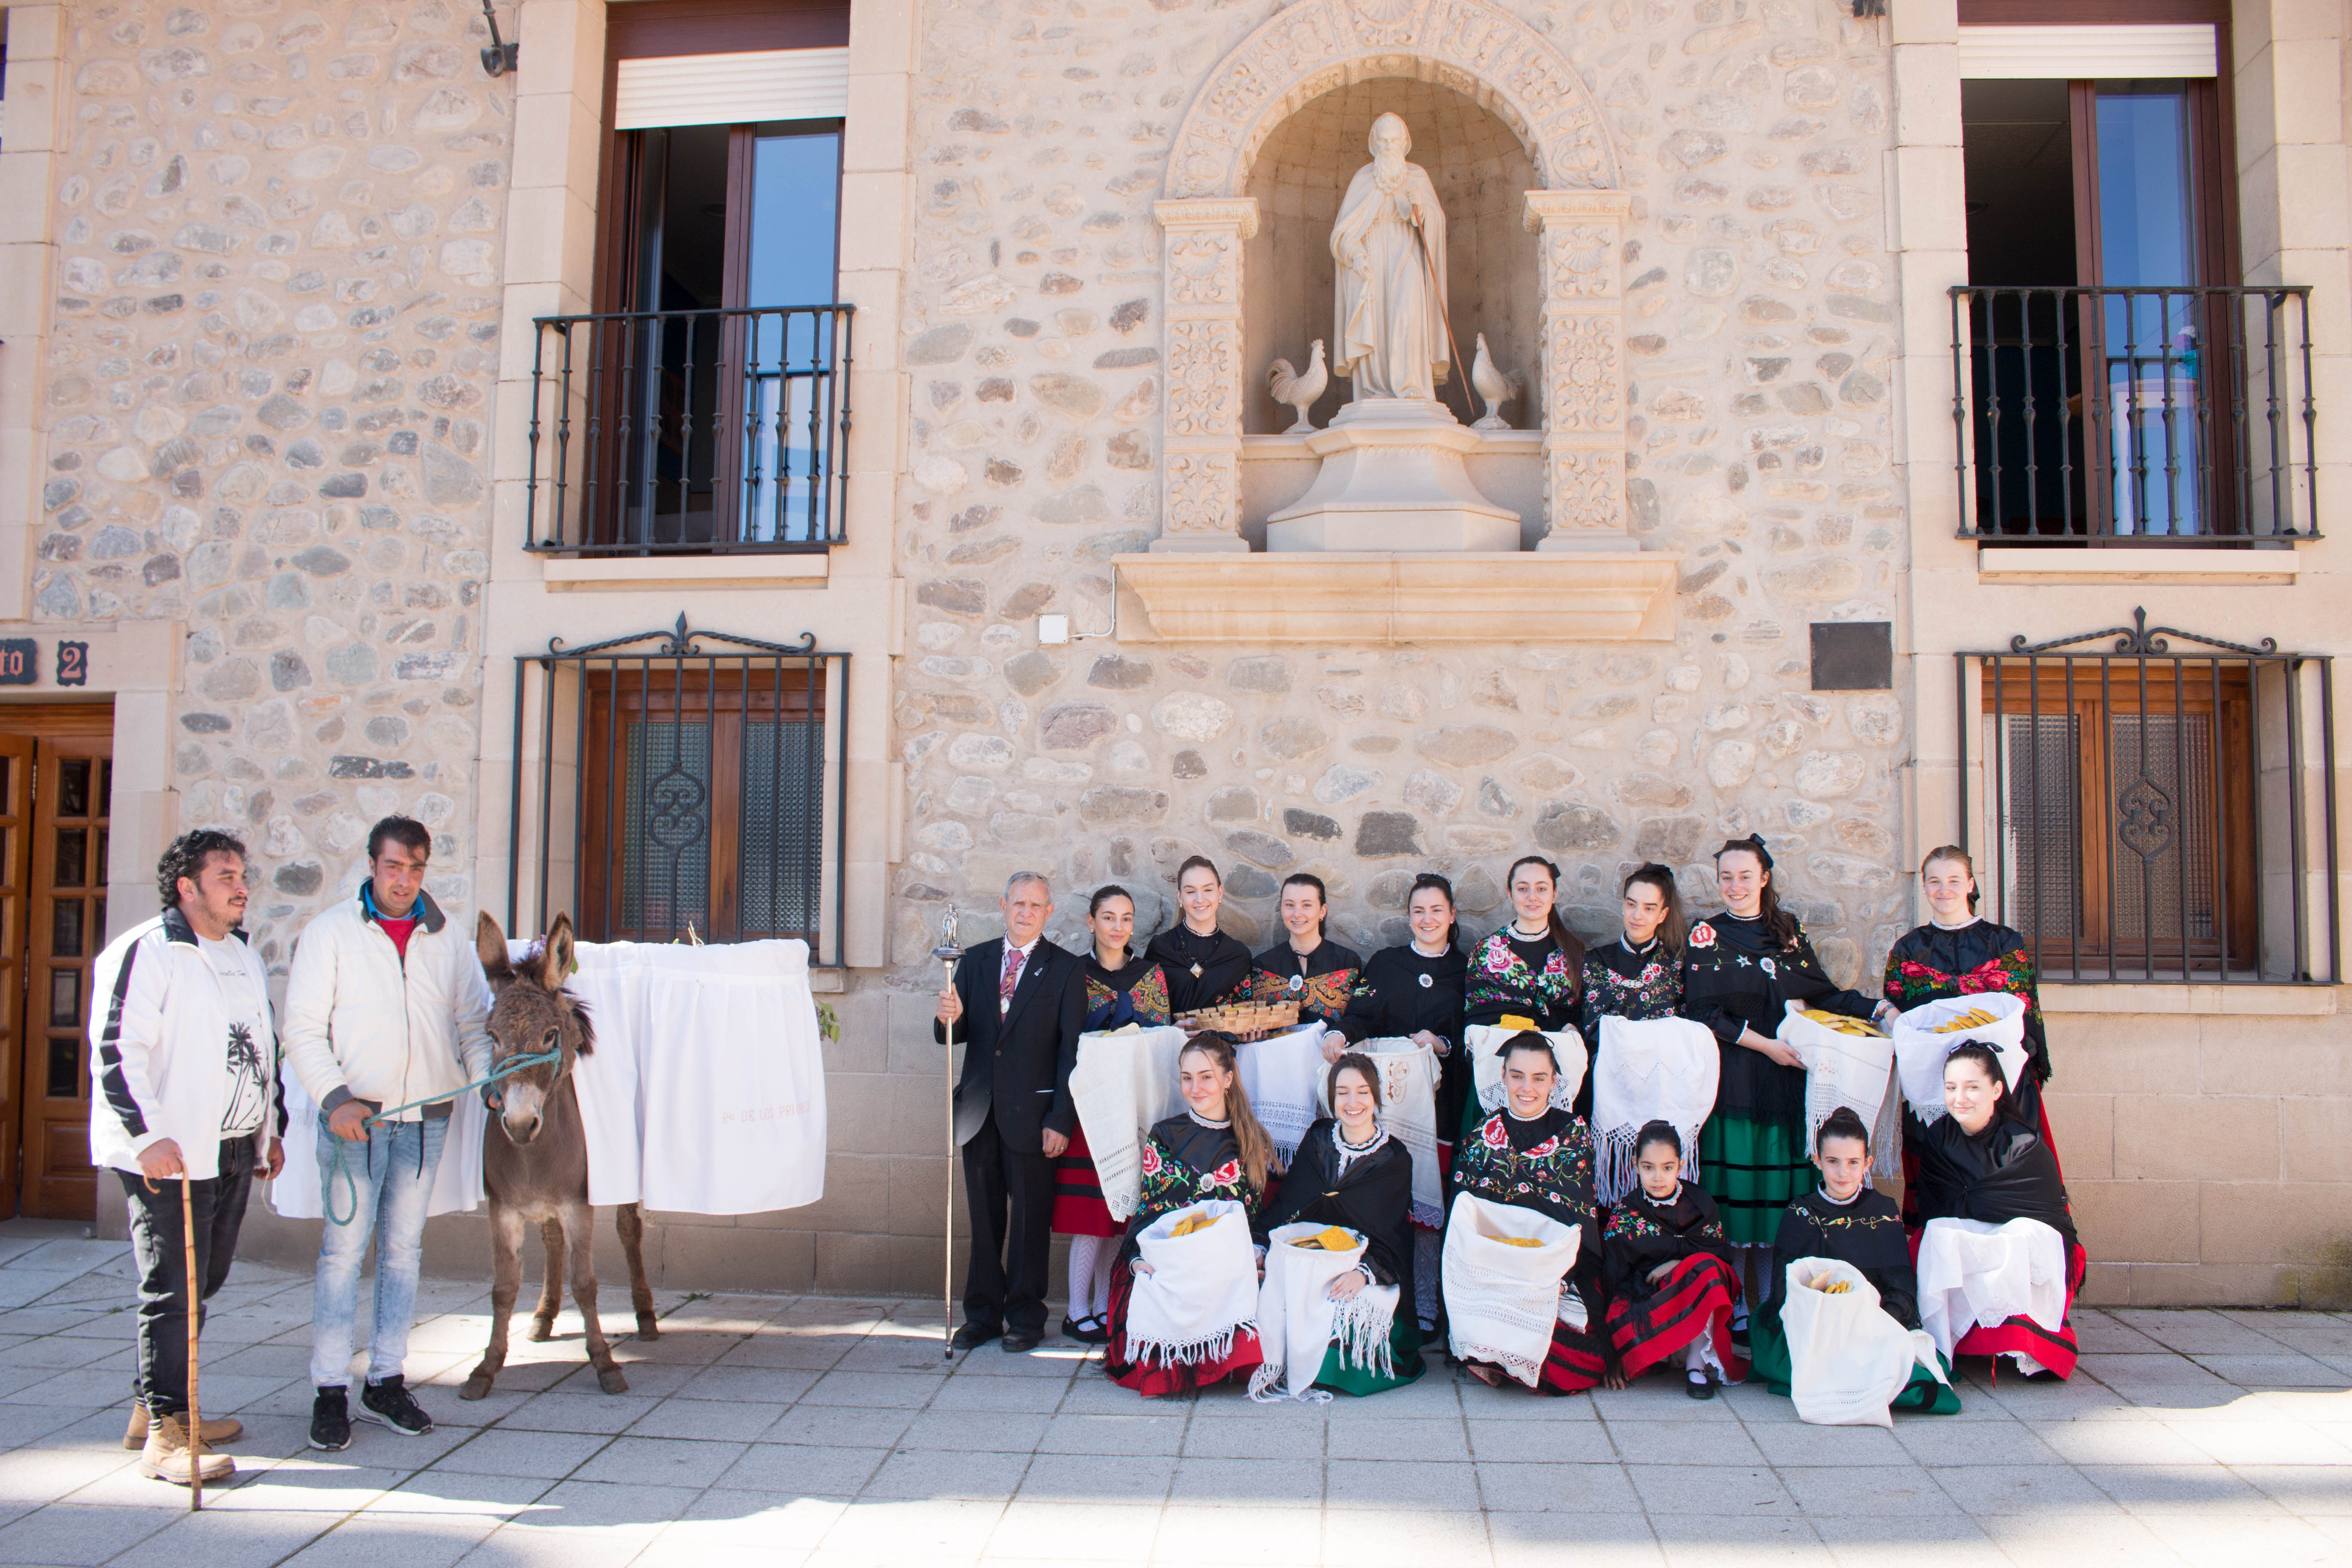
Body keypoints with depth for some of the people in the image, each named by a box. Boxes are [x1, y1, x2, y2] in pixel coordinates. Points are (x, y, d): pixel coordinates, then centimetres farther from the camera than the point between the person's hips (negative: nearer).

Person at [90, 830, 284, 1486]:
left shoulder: (244, 955, 17)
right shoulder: (146, 952, -9)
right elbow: (115, 1051, -15)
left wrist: (271, 1129, 25)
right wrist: (148, 1136, -22)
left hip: (233, 1152, 8)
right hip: (169, 1157, -8)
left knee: (201, 1286, 14)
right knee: (172, 1292, -6)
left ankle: (156, 1408, 26)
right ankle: (164, 1434, 1)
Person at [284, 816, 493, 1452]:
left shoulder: (450, 937, 7)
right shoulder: (331, 931, -1)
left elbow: (474, 1022, 10)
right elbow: (303, 1029, -3)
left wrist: (487, 1076, -7)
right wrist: (336, 1097, -15)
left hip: (427, 1117, 3)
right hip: (354, 1114, -3)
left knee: (403, 1251, 10)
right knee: (343, 1250, -1)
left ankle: (387, 1383, 20)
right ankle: (330, 1392, 7)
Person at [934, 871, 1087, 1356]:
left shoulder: (1066, 969, -1)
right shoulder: (973, 961, 10)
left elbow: (1072, 1050, -5)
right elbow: (951, 1036, 8)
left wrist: (1061, 1120, -11)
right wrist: (948, 1019, -16)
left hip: (1032, 1111, -3)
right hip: (980, 1109, 3)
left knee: (1031, 1217, 4)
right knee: (984, 1216, 9)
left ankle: (1025, 1317, 16)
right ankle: (983, 1313, 21)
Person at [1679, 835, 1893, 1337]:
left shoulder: (1789, 932, 12)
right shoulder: (1705, 937, 1)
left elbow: (1824, 994, 10)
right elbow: (1702, 1013, -6)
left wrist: (1884, 1011, -2)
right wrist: (1765, 1044, -11)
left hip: (1785, 1080, 3)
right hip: (1730, 1082, -3)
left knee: (1779, 1192, 3)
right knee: (1732, 1191, -2)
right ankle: (1734, 1311, 7)